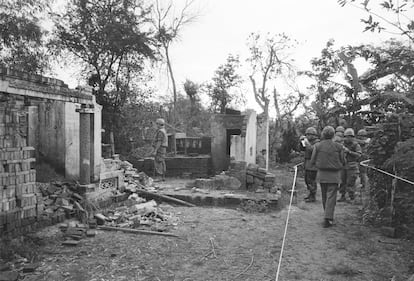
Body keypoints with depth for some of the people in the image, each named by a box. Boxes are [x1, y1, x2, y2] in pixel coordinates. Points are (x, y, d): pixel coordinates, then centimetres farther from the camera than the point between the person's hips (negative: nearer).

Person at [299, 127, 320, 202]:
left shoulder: (317, 142, -11)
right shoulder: (310, 142, 16)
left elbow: (313, 150, -27)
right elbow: (302, 148, 16)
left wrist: (307, 143, -21)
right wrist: (302, 141, 2)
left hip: (313, 165, -9)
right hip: (307, 165, 9)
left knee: (311, 180, -7)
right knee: (307, 179, 16)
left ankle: (313, 197, 0)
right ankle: (311, 194, 28)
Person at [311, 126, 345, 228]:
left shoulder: (317, 146, -5)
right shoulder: (338, 146, -7)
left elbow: (312, 161, -2)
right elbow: (343, 162, -2)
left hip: (321, 174, 2)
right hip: (334, 175, -2)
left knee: (324, 196, 15)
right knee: (331, 196, 0)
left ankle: (328, 216, 28)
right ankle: (328, 219, -5)